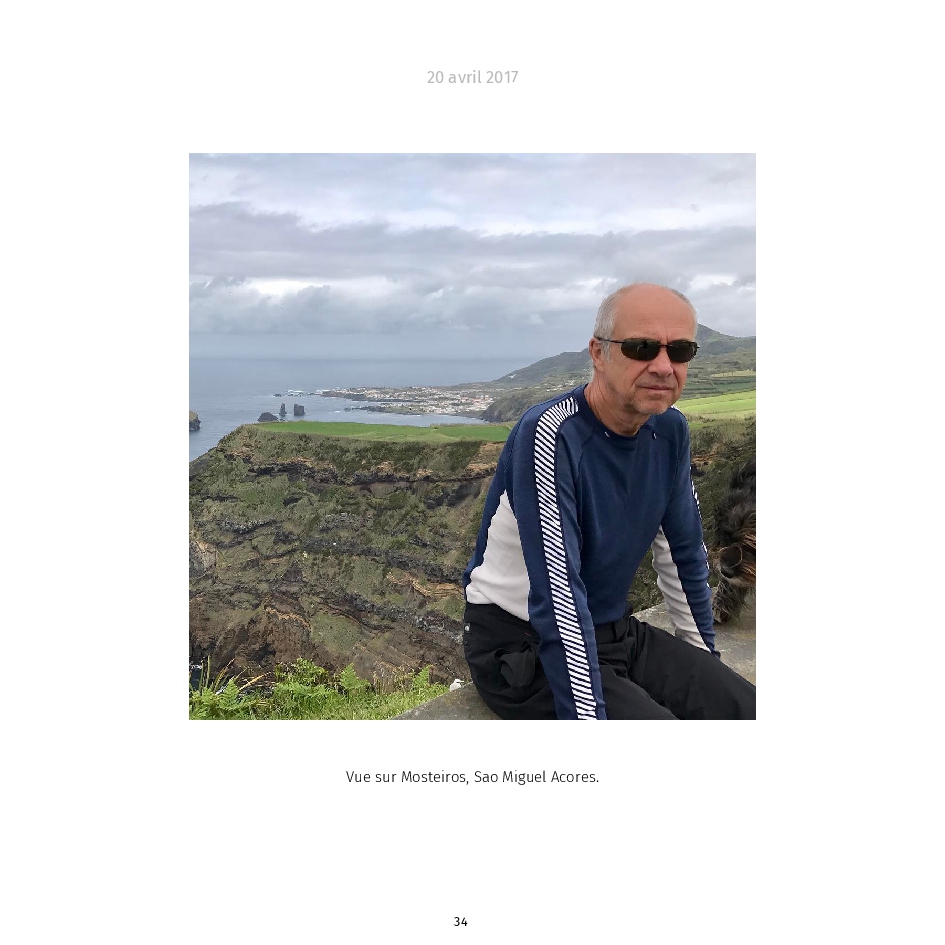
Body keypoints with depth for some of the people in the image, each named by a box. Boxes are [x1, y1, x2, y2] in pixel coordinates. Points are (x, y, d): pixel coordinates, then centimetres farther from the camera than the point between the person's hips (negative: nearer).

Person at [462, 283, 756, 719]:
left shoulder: (669, 431, -2)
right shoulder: (550, 435, -25)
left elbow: (684, 554, 9)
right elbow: (558, 601, -29)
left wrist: (707, 667, 12)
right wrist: (588, 716, -29)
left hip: (613, 631, 7)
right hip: (523, 645, -6)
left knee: (744, 705, -7)